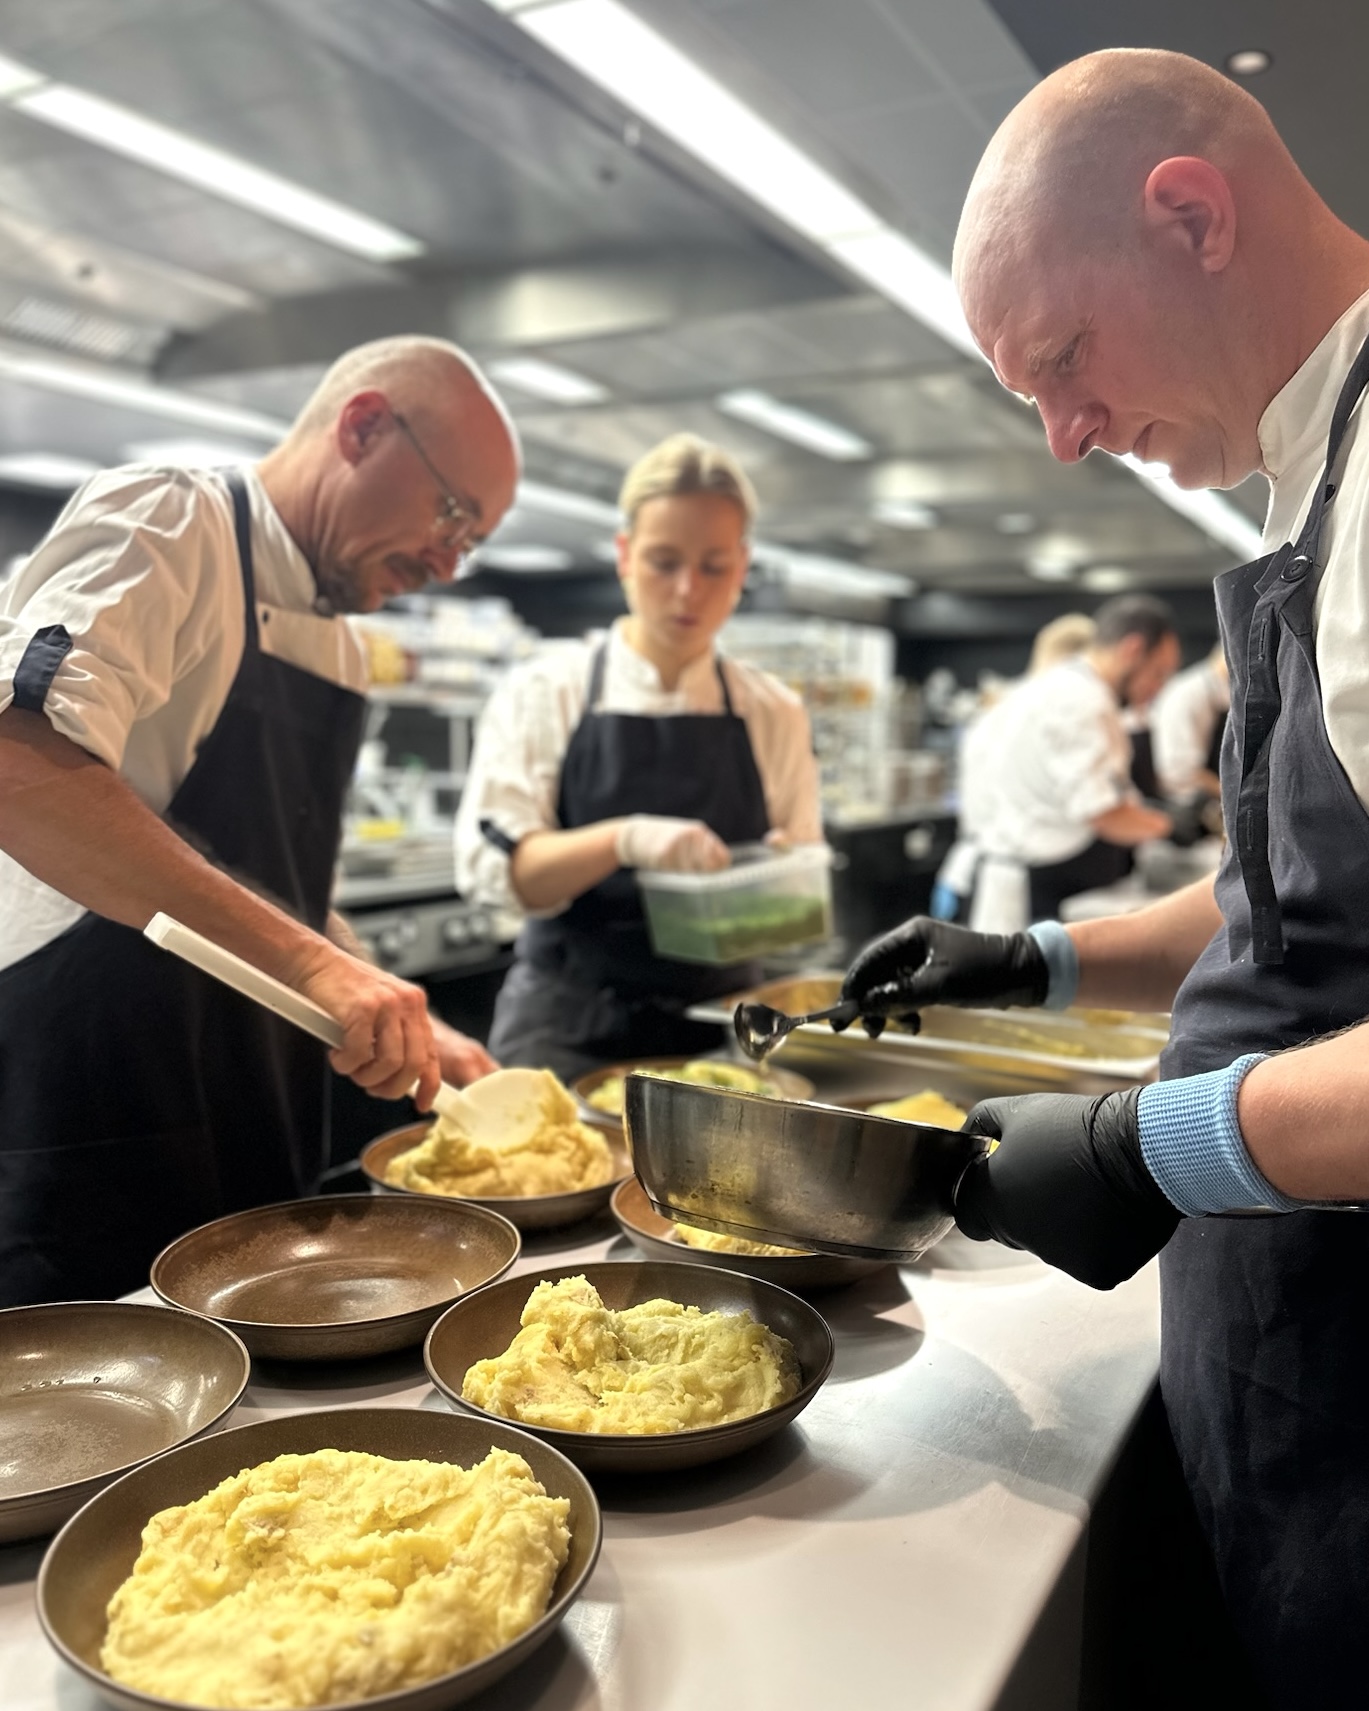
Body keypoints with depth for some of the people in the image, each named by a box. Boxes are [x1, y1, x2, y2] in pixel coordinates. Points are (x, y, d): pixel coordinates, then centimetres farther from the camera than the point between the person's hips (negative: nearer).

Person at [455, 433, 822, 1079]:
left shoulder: (774, 714, 4)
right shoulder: (544, 691, -3)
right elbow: (496, 868, -10)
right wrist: (623, 841, -26)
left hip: (717, 1026, 2)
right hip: (569, 1027, -2)